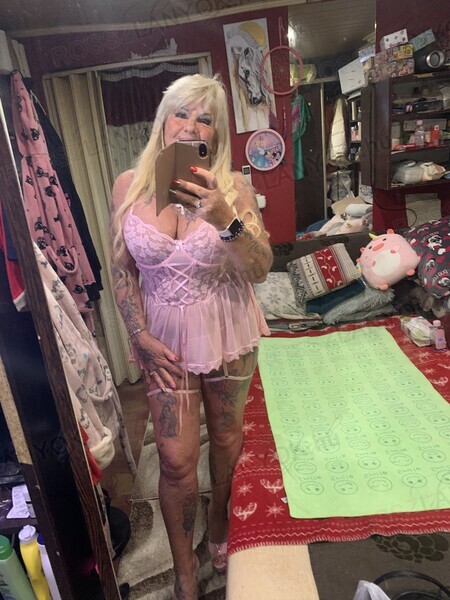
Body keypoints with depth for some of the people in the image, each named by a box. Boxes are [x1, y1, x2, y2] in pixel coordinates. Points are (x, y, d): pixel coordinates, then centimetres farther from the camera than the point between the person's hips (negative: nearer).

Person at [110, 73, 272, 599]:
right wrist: (141, 337, -6)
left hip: (227, 333, 1)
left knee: (226, 436, 17)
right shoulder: (129, 186, -5)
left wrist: (225, 218, -31)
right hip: (164, 338, 0)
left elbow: (259, 269, -14)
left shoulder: (233, 187, -8)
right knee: (176, 459, 4)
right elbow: (121, 269, 0)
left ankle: (220, 527, 49)